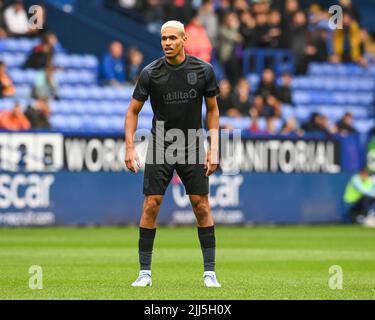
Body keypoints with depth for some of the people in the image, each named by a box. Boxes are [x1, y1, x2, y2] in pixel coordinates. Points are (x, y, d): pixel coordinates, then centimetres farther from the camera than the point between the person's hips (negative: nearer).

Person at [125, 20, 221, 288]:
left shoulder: (203, 70, -5)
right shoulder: (151, 73, -8)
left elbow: (212, 108, 6)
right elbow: (133, 110, 1)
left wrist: (214, 147, -1)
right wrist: (130, 147, -9)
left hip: (192, 146, 1)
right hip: (160, 146, 0)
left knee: (202, 205, -2)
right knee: (151, 205, -6)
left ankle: (210, 272, 5)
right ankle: (145, 272, 1)